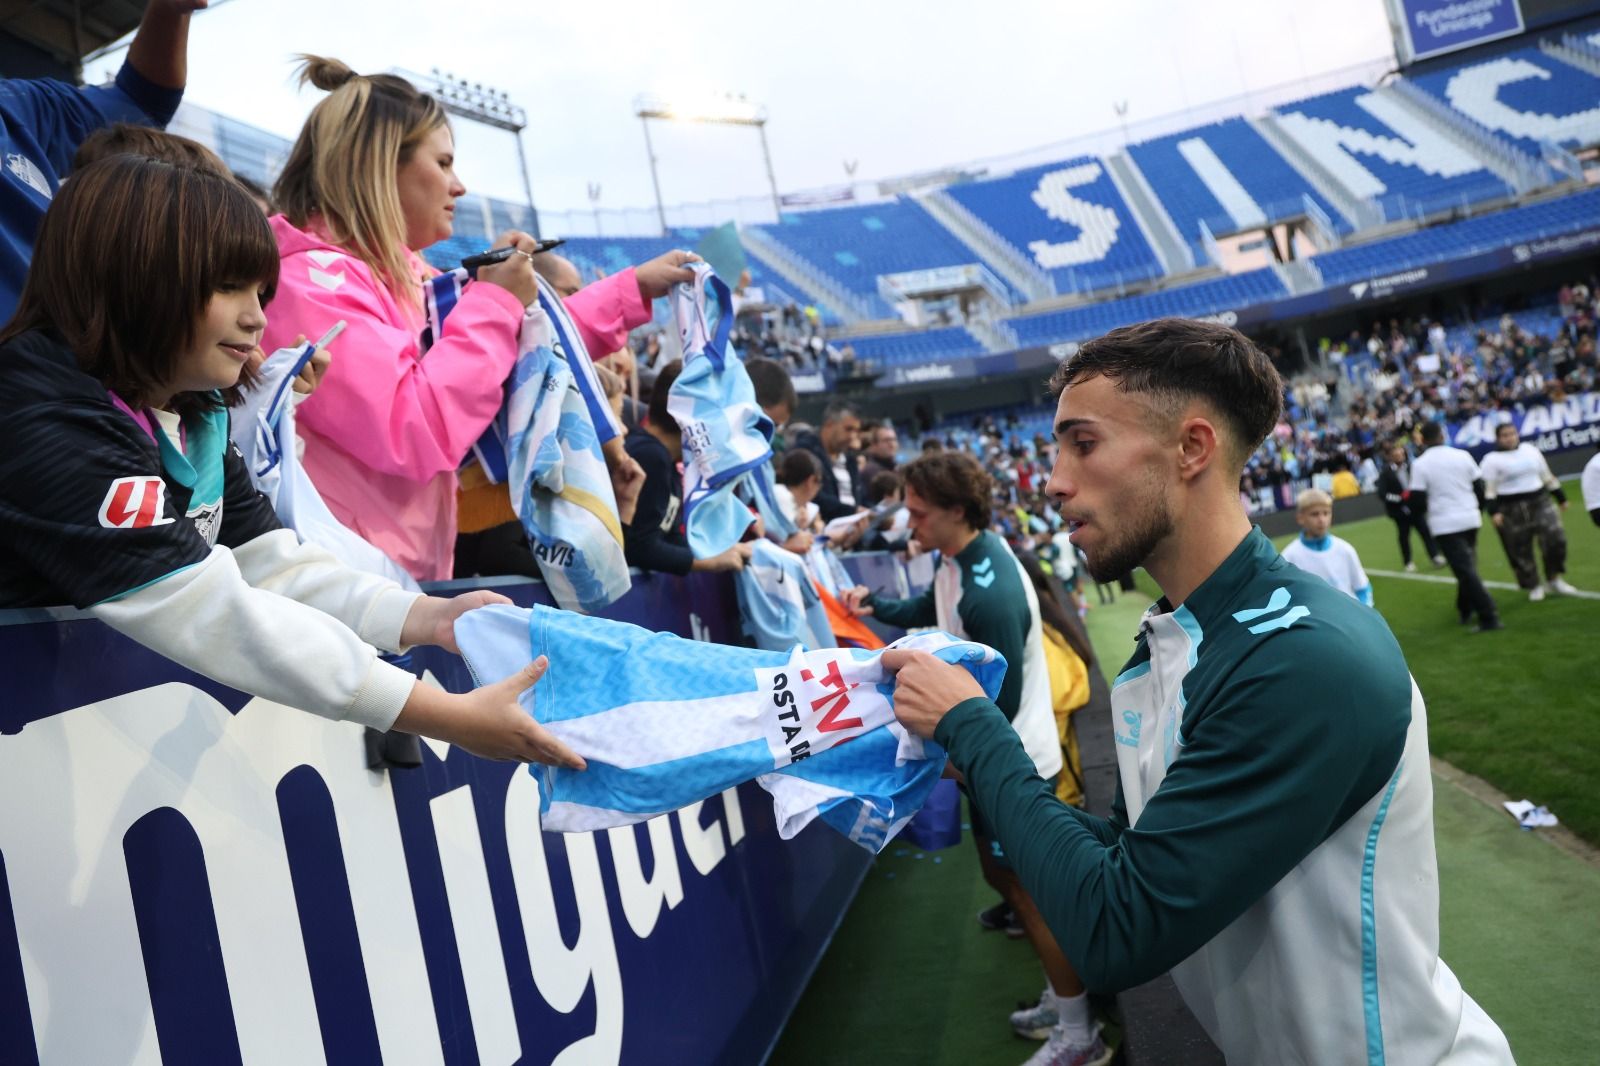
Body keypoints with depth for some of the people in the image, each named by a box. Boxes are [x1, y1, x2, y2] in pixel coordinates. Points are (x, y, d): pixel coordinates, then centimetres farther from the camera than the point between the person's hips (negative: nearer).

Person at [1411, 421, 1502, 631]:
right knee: (1467, 567, 20)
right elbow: (1479, 488, 9)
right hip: (1470, 519, 5)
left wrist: (1418, 510, 12)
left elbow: (1417, 501, -11)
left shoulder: (1420, 464, -9)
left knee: (1465, 570, -6)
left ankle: (1489, 617, -11)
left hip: (1445, 525, -5)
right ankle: (1465, 610, 31)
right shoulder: (1462, 455, 3)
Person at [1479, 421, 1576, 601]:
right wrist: (1493, 511, -19)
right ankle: (1534, 586, 17)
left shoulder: (1530, 450, 11)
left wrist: (1561, 497, 21)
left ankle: (1554, 579, 12)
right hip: (1511, 510, -4)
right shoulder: (1492, 460, -4)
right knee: (1521, 551, 0)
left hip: (1540, 503, 4)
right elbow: (1489, 489, -8)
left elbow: (1548, 477, 19)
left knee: (1555, 538, -7)